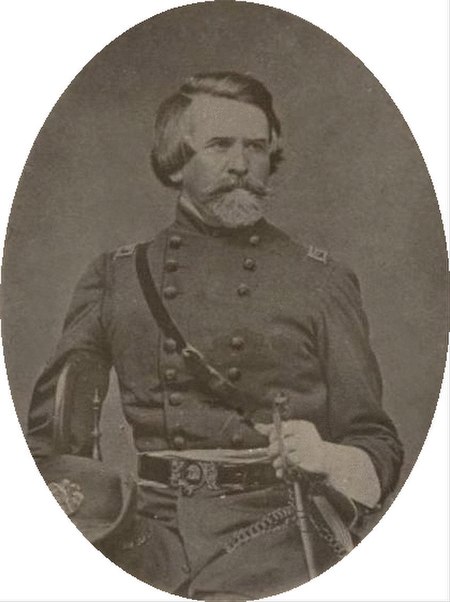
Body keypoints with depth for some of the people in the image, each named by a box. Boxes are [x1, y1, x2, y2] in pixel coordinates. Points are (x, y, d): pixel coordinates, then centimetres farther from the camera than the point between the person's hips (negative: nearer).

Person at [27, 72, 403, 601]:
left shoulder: (321, 282, 7)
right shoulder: (114, 279, 9)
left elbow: (379, 451, 8)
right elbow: (50, 435, 12)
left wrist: (323, 457, -13)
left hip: (274, 552, -2)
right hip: (149, 550, 2)